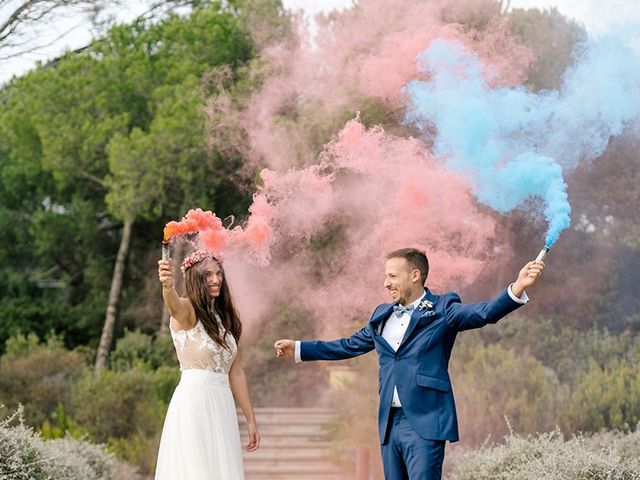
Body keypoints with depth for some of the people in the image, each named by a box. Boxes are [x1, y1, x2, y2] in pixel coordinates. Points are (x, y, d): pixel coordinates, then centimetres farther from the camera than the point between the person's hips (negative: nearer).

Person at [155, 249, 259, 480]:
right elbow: (173, 305, -31)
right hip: (193, 402, -7)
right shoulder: (187, 311, -5)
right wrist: (167, 285, -54)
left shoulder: (224, 318, 15)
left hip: (222, 405, 7)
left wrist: (250, 419, 15)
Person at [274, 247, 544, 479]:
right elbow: (349, 346, 28)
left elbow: (484, 313, -17)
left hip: (425, 423, -6)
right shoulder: (382, 315, 17)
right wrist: (298, 349, 29)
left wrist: (517, 288, -36)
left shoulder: (442, 310, -2)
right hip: (389, 423, 7)